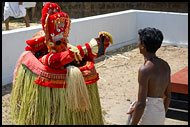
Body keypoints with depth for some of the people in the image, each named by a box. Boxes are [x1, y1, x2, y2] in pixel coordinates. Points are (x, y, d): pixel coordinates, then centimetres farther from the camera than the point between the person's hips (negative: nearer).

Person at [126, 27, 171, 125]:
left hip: (147, 113, -8)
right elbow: (168, 96, 12)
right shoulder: (165, 65, 3)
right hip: (160, 112, 8)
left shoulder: (145, 70, -20)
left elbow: (141, 104, -21)